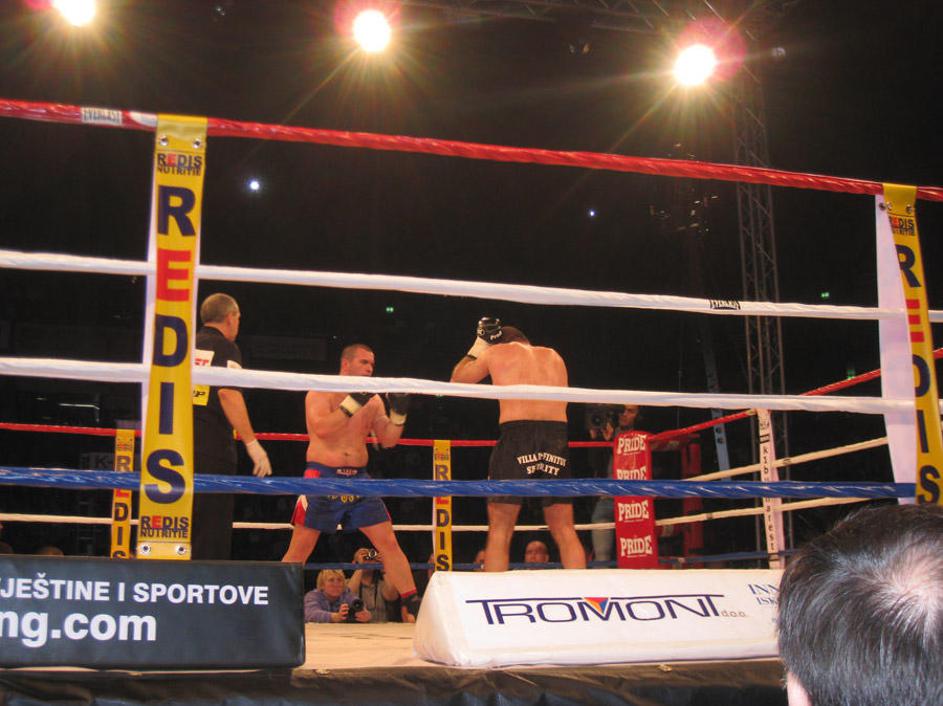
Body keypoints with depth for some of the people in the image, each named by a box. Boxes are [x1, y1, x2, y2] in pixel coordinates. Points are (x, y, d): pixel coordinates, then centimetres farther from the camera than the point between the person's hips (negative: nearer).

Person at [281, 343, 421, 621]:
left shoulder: (372, 400, 12)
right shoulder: (321, 393, -2)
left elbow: (387, 440, 9)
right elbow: (321, 428, -19)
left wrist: (399, 413, -6)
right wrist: (353, 403, -20)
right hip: (322, 476, -4)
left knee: (388, 542, -1)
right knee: (299, 549, -1)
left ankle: (414, 606, 3)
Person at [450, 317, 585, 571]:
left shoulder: (496, 353, 14)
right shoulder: (554, 357, 23)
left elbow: (457, 379, 26)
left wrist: (476, 348, 41)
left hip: (517, 435, -3)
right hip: (557, 436, 3)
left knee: (499, 530, 5)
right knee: (565, 530, 10)